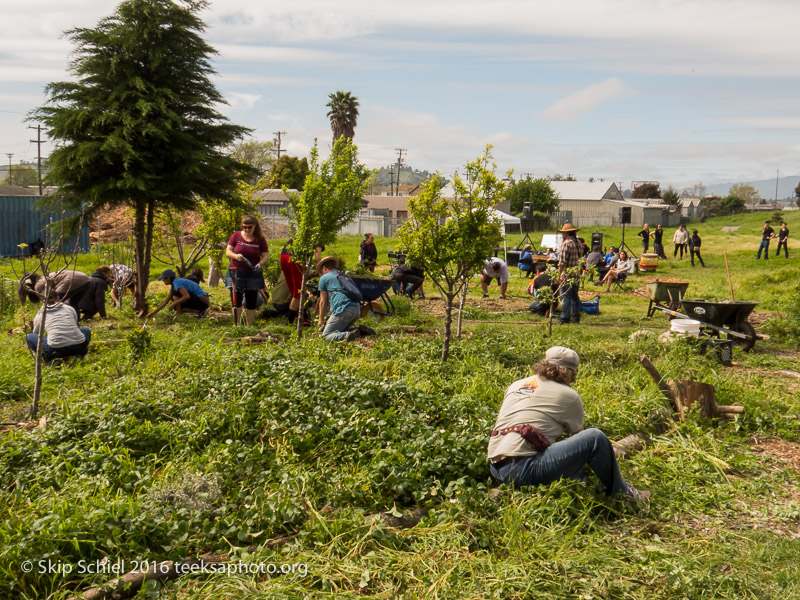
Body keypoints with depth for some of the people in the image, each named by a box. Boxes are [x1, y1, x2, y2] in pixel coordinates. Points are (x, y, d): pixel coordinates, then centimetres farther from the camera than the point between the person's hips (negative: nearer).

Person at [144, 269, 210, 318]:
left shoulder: (177, 282, -14)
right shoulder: (173, 285, 14)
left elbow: (187, 296, -28)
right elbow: (165, 302, 17)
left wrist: (174, 303, -18)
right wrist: (152, 313, 17)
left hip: (202, 301, -10)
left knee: (176, 293, -15)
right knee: (176, 307, 13)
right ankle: (200, 311, 4)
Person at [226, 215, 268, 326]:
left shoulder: (260, 239, 0)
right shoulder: (236, 236, 1)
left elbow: (265, 255, 1)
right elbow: (227, 251, -1)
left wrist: (260, 264, -20)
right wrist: (236, 256, -23)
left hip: (253, 274, 0)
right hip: (236, 273, 0)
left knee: (251, 303, 4)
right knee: (236, 301, 0)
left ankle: (249, 326, 14)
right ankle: (236, 325, 10)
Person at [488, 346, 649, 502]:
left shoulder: (516, 385, 20)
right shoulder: (568, 395, 3)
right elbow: (578, 435, 17)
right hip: (523, 469, -8)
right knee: (596, 438, -5)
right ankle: (619, 491, 15)